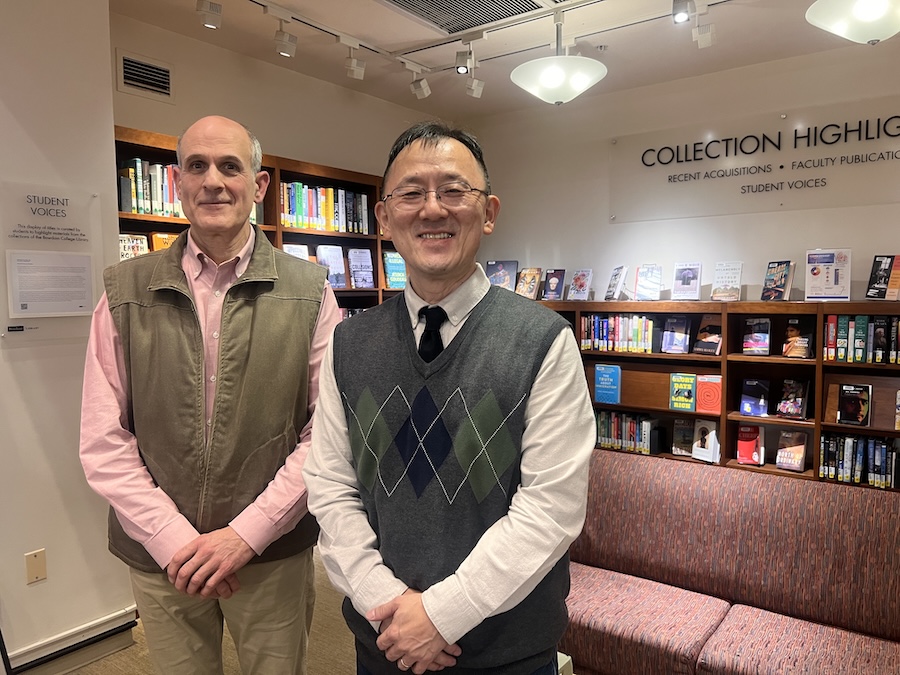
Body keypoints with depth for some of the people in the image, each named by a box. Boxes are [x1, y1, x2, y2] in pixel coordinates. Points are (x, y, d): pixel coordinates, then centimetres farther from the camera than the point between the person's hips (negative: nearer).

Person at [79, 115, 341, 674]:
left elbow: (328, 431, -9)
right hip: (160, 558, 1)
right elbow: (104, 439, -2)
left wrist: (247, 532, -13)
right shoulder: (126, 291, -1)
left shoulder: (310, 292, -5)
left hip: (275, 555, -1)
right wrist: (174, 539, -9)